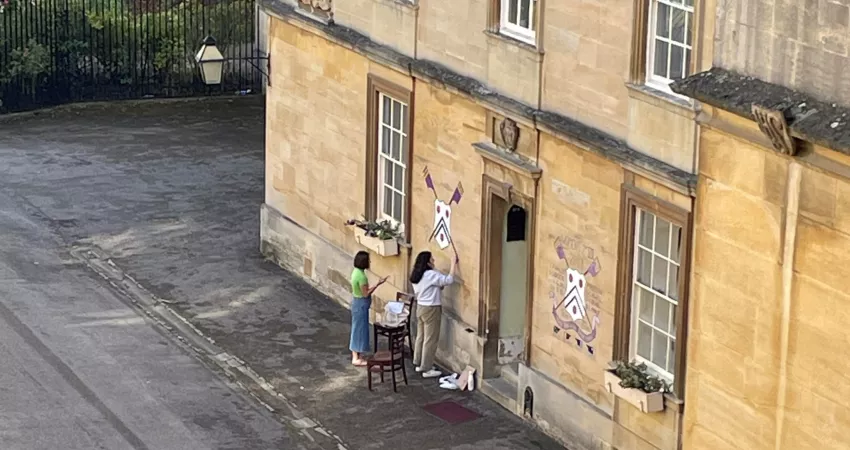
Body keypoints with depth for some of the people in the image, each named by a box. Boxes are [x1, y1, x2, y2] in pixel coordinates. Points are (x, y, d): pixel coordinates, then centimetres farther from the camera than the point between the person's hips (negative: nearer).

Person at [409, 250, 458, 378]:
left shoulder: (416, 276, 8)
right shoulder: (431, 274, -19)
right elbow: (448, 280, -22)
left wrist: (438, 288, 11)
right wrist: (453, 264, -15)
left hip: (420, 307, 9)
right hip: (431, 309, -9)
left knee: (421, 336, 17)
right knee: (430, 339, -3)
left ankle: (419, 364, 26)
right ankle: (427, 369, 0)